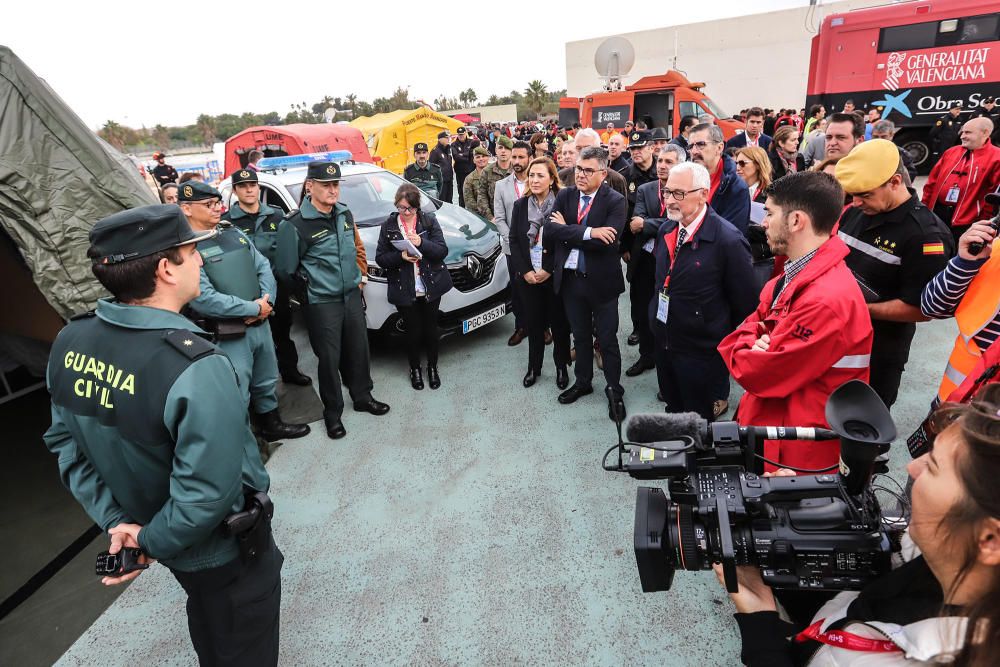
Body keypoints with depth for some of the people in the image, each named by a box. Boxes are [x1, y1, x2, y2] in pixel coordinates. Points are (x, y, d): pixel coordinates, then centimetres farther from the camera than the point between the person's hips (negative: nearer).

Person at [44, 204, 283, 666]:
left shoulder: (70, 343, -12)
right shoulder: (196, 366, -36)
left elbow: (65, 442, -3)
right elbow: (208, 491, -33)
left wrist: (114, 520, -3)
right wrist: (152, 542, -15)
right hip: (224, 547, -7)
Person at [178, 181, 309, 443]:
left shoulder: (233, 232, 9)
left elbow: (263, 266, 8)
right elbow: (204, 299, -23)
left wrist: (267, 300, -10)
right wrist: (255, 308, -18)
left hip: (261, 324, 7)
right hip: (228, 335, -7)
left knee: (266, 381, 22)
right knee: (237, 393, 4)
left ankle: (272, 425, 43)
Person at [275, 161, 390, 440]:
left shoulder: (345, 214, 5)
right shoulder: (295, 225, -15)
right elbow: (285, 270, -10)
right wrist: (307, 292, 0)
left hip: (352, 295, 6)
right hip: (321, 303, -6)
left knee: (359, 349, 15)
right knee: (330, 357, 3)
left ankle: (362, 397, 35)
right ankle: (332, 412, 21)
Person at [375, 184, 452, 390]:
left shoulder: (429, 220, 0)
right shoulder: (388, 226, 0)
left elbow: (442, 250, -7)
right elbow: (380, 258, -2)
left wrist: (422, 243, -23)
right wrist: (400, 257, -20)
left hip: (431, 287, 1)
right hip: (404, 290, 0)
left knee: (431, 329, 11)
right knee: (413, 332, 8)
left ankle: (432, 367, 33)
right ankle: (414, 369, 31)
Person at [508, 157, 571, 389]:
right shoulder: (520, 205, 3)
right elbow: (514, 241, 3)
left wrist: (549, 270, -14)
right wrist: (526, 271, -7)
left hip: (555, 275, -3)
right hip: (528, 277, 3)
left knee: (559, 323, 10)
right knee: (534, 323, 13)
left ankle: (561, 367, 27)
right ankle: (534, 367, 28)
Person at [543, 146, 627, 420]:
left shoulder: (615, 201, -11)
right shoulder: (564, 196, 2)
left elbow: (608, 241, -25)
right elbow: (549, 231, -13)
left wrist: (566, 230, -17)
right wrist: (588, 232, -23)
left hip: (601, 281, -4)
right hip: (570, 279, 4)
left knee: (607, 340, 9)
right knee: (580, 336, 20)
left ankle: (614, 390, 27)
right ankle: (583, 382, 39)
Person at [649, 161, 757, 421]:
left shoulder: (728, 240, -21)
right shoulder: (665, 230, 2)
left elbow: (745, 303, -13)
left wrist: (720, 336, -3)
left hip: (702, 352, -6)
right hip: (664, 342, 6)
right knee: (673, 412, 23)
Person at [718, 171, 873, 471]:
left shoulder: (827, 300, -30)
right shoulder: (792, 277, 2)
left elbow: (759, 374, -28)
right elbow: (752, 324, 7)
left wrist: (739, 351, -8)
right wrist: (754, 346, -15)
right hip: (764, 417, 9)